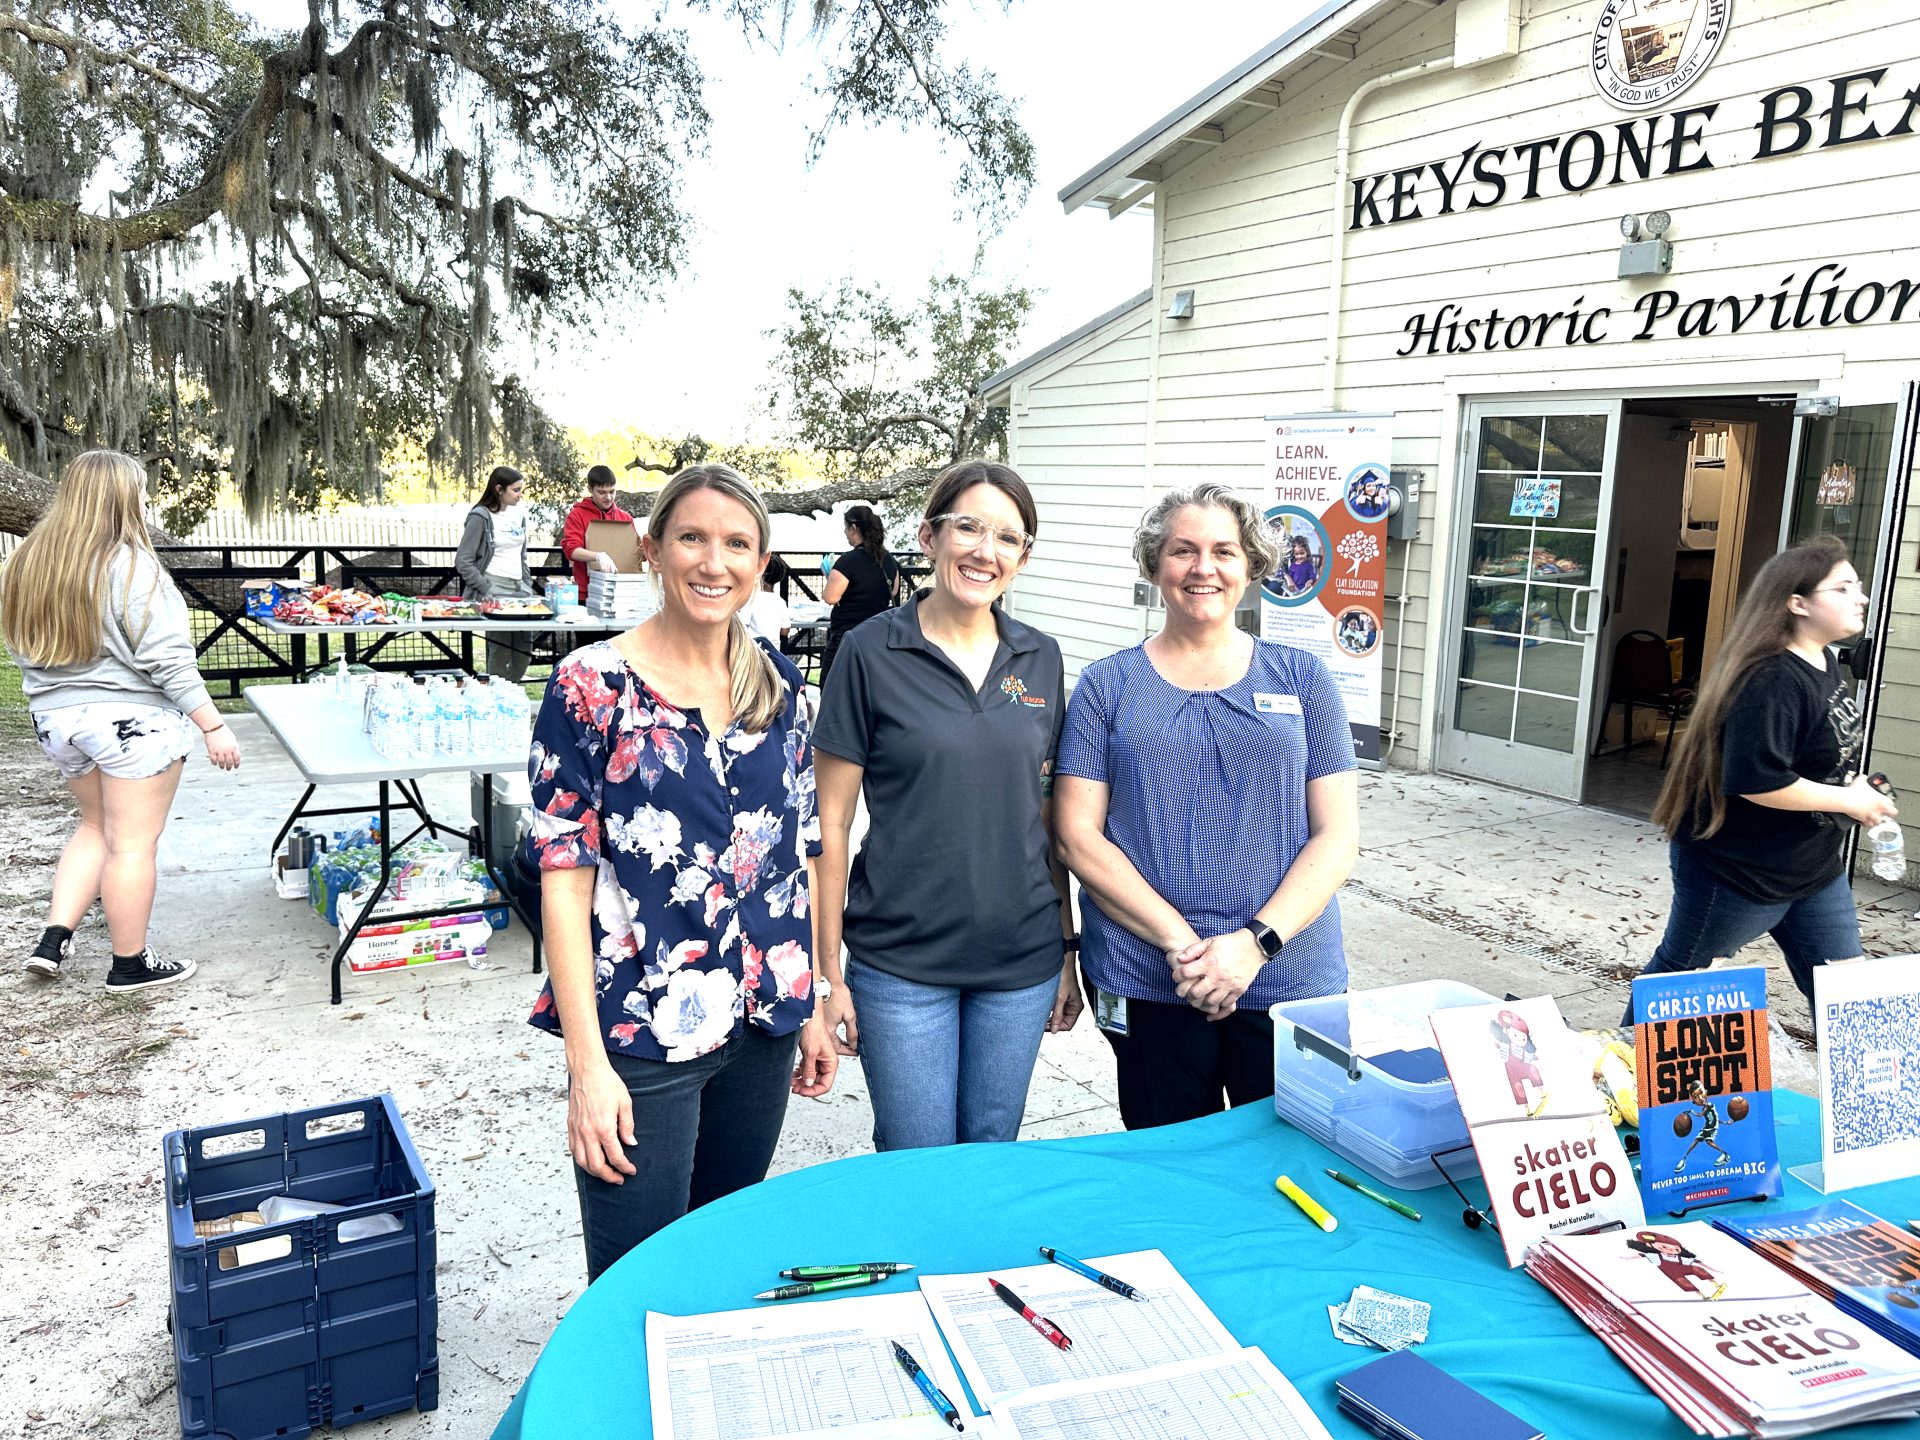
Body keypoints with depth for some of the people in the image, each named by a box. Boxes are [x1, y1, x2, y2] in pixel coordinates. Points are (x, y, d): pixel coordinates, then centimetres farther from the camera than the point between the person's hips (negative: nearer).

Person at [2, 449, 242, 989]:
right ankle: (131, 964, 13)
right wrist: (213, 726, -16)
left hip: (54, 718, 7)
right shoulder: (129, 565, -16)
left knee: (96, 827, 24)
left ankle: (54, 939, 18)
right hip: (133, 720, -7)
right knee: (132, 842, 3)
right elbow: (167, 659, -19)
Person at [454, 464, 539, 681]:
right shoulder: (481, 517, -5)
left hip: (519, 589, 7)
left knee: (524, 651, 2)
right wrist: (486, 590, -13)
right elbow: (463, 562, -9)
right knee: (500, 651, -10)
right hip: (494, 588, -7)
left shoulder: (518, 513, 14)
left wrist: (528, 587, 14)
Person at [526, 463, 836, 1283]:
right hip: (640, 1036, -5)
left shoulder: (778, 684, 4)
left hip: (761, 1028, 5)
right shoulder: (593, 686, -11)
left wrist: (812, 1005, 10)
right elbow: (564, 875, -12)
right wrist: (587, 1062, -15)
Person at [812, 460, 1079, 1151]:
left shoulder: (1040, 659, 4)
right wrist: (827, 973, -7)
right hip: (901, 964, -3)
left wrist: (1067, 949, 10)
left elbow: (1046, 814, 10)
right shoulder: (871, 653, -8)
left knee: (992, 1156, 18)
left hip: (1021, 963, 4)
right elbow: (830, 824, -6)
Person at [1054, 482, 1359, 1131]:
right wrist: (1181, 942, -13)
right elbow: (1078, 837, -3)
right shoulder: (1108, 686, 4)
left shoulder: (1301, 678, 6)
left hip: (1288, 980, 1)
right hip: (1145, 983, -1)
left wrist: (1255, 942, -13)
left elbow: (1338, 834, 1)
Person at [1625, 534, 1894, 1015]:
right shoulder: (1770, 681, -26)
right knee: (1677, 971, 11)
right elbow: (1756, 781, -32)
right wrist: (1848, 800, -20)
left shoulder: (1824, 663, 5)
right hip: (1738, 872, -9)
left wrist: (1855, 786, 4)